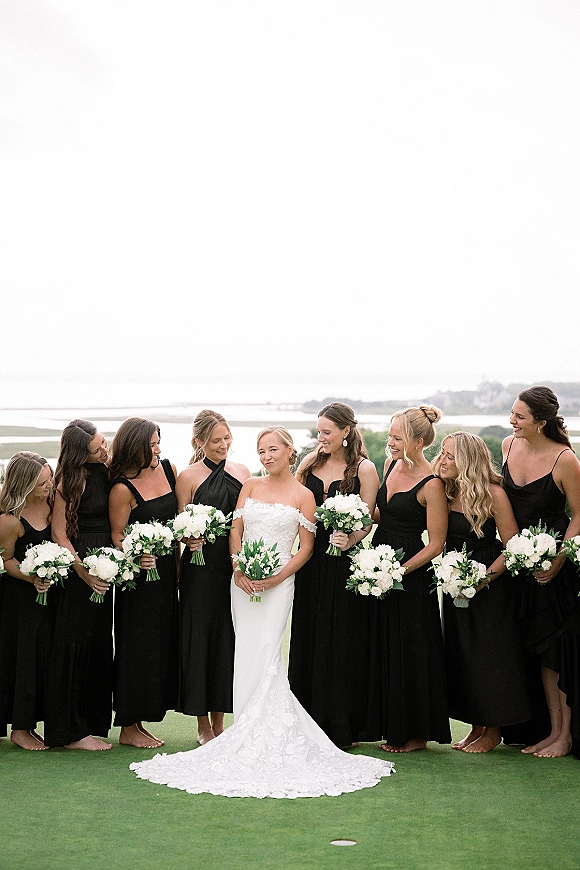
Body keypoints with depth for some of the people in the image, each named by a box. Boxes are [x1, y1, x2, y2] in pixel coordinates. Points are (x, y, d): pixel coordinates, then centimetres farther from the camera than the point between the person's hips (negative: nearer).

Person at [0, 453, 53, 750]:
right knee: (25, 657, 0)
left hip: (51, 589, 6)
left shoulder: (52, 500, -8)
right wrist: (32, 579, -23)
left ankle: (29, 724, 19)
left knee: (46, 655, 8)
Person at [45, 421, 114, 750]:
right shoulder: (71, 479, -13)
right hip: (78, 567, -7)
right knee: (76, 645, -2)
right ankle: (71, 731, 4)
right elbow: (59, 533, -12)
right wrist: (84, 572, -17)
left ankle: (92, 723, 20)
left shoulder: (105, 472, 7)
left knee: (99, 645, 11)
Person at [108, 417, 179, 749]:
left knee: (163, 644, 10)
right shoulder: (123, 488, -14)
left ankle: (139, 721, 21)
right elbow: (117, 537, -9)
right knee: (138, 646, -1)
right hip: (139, 573, -7)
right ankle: (129, 728, 10)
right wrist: (136, 557, -26)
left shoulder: (169, 469, 5)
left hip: (167, 570, 7)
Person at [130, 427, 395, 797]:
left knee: (264, 655, -13)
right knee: (246, 655, 1)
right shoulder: (250, 486, 12)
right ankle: (247, 736, 8)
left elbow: (306, 546, 2)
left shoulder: (303, 495, 3)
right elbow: (235, 531, 9)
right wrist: (238, 569, -6)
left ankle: (267, 737, -7)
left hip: (278, 582, -3)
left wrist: (278, 577, -10)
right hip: (243, 580, 4)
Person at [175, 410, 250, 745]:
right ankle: (204, 725, 12)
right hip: (201, 569, -3)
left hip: (236, 566, 3)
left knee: (229, 638, 6)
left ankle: (219, 720, 17)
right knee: (200, 638, 1)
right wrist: (190, 540, -22)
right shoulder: (188, 477, -1)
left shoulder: (242, 472, 9)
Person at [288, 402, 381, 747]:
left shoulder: (364, 469, -4)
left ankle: (343, 727, 10)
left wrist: (348, 541, -24)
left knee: (343, 640, 1)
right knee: (309, 637, 9)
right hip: (312, 561, 5)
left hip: (345, 563, -5)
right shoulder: (311, 462, 9)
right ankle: (313, 721, 19)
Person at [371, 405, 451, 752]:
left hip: (411, 572, -8)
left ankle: (418, 733, 14)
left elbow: (435, 544, -15)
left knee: (410, 649, 1)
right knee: (384, 647, 11)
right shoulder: (392, 463, 5)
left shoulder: (432, 484, -17)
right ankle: (394, 729, 22)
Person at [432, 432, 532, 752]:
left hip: (490, 585, -6)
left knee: (489, 656, 1)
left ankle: (493, 731, 15)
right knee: (461, 655, 9)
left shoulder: (493, 494, -16)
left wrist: (482, 580, -20)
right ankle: (476, 726, 21)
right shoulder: (445, 492, 0)